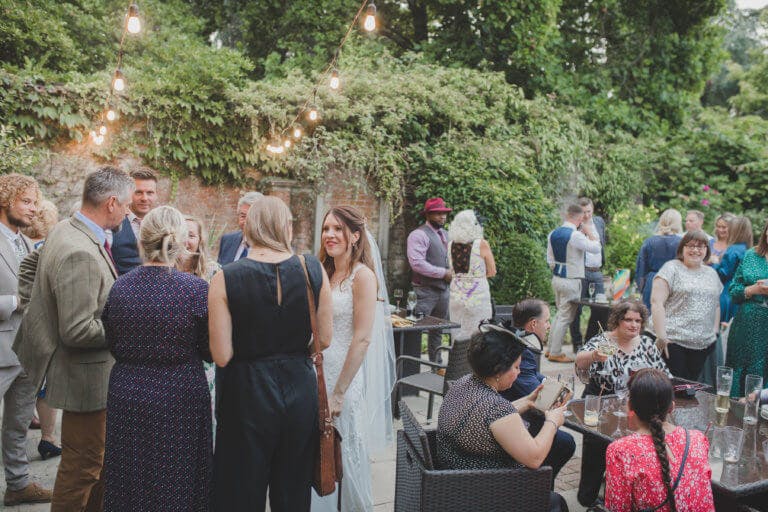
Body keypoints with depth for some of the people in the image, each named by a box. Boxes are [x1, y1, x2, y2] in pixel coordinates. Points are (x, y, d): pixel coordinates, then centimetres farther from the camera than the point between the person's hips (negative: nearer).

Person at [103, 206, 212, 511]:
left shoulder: (119, 288, -8)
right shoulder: (197, 290, -16)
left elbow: (112, 346, 4)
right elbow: (210, 351, -8)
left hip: (127, 395, 3)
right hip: (180, 397, -2)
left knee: (130, 484, 19)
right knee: (177, 484, 15)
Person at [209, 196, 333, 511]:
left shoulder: (225, 279, -14)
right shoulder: (314, 270, -8)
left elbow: (222, 356, -14)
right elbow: (324, 340, -1)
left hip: (247, 394, -2)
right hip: (300, 389, 3)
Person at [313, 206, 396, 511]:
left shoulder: (362, 276, -12)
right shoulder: (325, 274, 9)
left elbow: (362, 340, -17)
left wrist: (338, 393, -18)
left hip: (345, 378, -6)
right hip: (317, 374, 6)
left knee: (346, 460, 5)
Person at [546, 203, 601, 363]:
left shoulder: (553, 234, 6)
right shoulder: (575, 235, -19)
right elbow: (596, 248, -12)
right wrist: (588, 231, -2)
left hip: (557, 278, 8)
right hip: (571, 281, -8)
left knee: (560, 314, 19)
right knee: (565, 318, 1)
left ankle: (551, 349, 24)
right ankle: (555, 353, 6)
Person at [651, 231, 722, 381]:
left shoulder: (712, 274, 17)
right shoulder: (671, 268, -3)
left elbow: (716, 305, 24)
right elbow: (656, 302, -10)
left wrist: (715, 331, 13)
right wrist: (661, 336, -16)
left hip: (703, 344, 5)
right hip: (673, 341, -5)